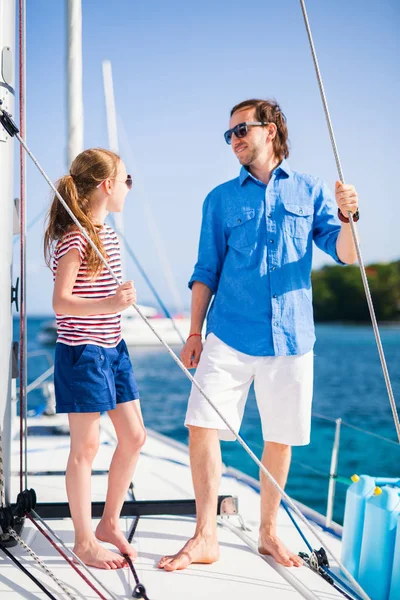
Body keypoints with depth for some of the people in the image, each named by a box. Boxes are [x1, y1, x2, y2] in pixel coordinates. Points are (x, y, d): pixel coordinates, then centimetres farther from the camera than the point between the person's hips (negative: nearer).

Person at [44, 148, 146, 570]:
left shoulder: (107, 234, 12)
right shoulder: (73, 239, -16)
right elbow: (61, 302, -23)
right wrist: (109, 304, -36)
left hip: (112, 348, 9)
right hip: (81, 351, -9)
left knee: (133, 436, 10)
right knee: (86, 446, -2)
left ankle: (109, 523, 25)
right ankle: (84, 540, 10)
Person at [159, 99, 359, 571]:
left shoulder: (310, 191, 9)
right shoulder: (221, 199, 10)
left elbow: (345, 255, 2)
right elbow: (206, 271, 11)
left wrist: (347, 218, -19)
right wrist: (194, 333, 5)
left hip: (290, 337, 0)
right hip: (229, 335, 0)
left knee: (280, 438, 7)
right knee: (202, 425, -10)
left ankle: (268, 532, 24)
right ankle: (205, 538, 1)